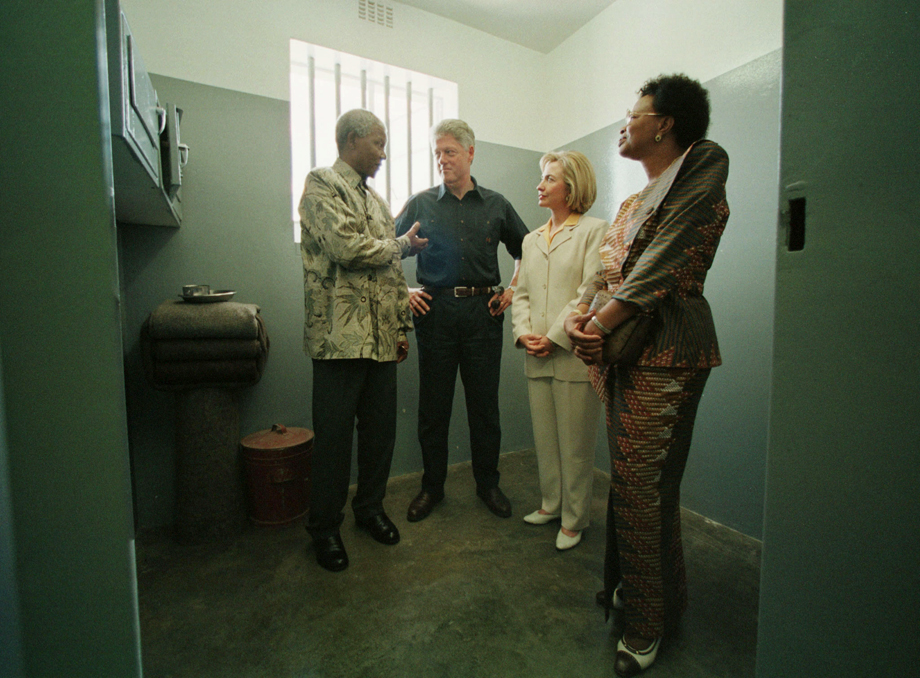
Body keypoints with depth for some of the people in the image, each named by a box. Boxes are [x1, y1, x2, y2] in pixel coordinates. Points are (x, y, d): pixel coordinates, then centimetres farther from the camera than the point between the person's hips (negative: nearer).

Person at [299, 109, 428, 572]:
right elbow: (347, 247, -17)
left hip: (381, 338, 7)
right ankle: (324, 528, 23)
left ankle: (370, 508, 33)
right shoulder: (321, 183, 0)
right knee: (333, 437, 3)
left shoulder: (376, 199, 23)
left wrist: (402, 325, 15)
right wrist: (403, 244, -1)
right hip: (340, 337, -7)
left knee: (381, 431, 13)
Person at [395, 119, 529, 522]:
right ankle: (431, 486, 24)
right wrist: (402, 291, 0)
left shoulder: (495, 205, 11)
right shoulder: (420, 204, 9)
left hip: (482, 311, 1)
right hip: (434, 311, 0)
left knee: (484, 402, 7)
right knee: (433, 404, 5)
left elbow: (525, 250, 21)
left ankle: (488, 484, 26)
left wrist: (512, 290, 8)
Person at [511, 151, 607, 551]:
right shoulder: (531, 239, 19)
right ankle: (551, 504, 32)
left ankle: (574, 518, 23)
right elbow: (520, 292, 14)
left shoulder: (594, 231, 0)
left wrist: (554, 338, -14)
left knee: (575, 441, 5)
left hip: (573, 354, -5)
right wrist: (523, 332, -3)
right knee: (544, 437, 14)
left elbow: (591, 292, -10)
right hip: (535, 357, 6)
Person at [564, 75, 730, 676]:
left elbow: (660, 271, -15)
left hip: (664, 355, -8)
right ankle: (627, 586, 37)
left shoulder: (699, 181, -5)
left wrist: (598, 327, -13)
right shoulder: (635, 201, 22)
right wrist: (582, 312, -2)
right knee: (628, 481, 17)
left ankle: (651, 622, 22)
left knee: (642, 490, -1)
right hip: (624, 353, 8)